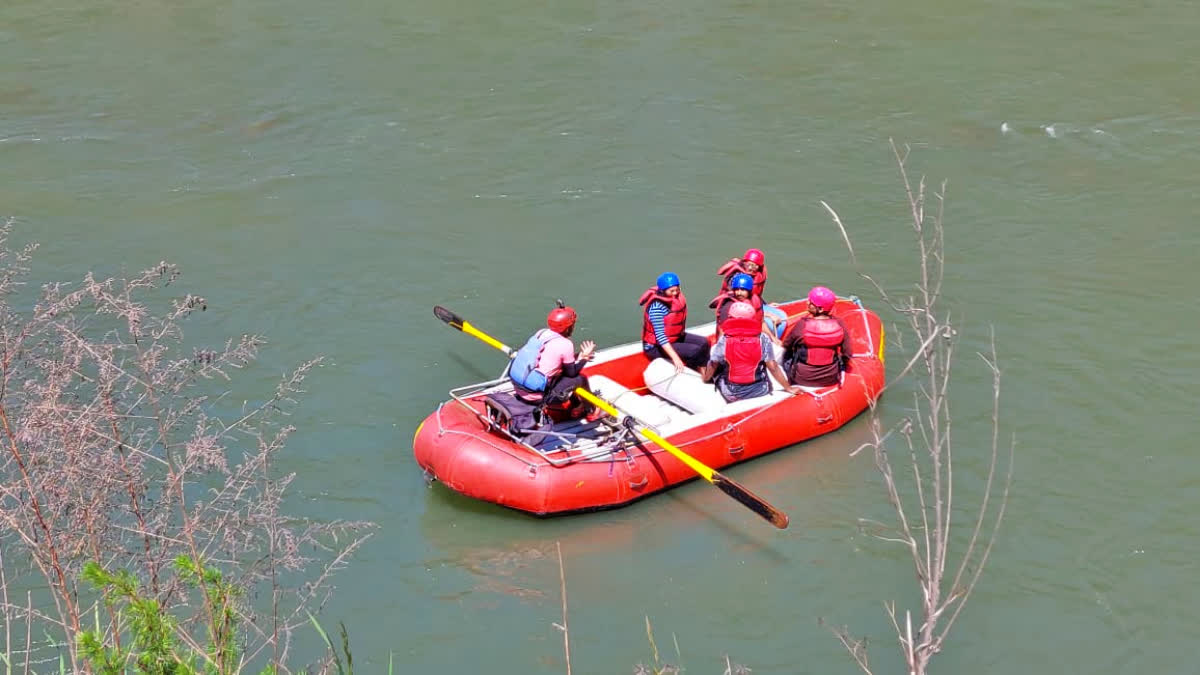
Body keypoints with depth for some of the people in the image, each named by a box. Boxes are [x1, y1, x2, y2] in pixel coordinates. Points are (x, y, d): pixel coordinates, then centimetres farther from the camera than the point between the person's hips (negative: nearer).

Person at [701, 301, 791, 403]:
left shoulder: (724, 340, -10)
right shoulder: (763, 339, -10)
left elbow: (713, 366, 0)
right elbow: (773, 367, -9)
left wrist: (706, 378, 22)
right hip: (760, 391, 1)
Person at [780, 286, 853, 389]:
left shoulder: (802, 325, -20)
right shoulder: (839, 325, -13)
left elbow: (786, 345, -1)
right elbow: (846, 355, -6)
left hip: (801, 379, -2)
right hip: (831, 380, 2)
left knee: (786, 354, 23)